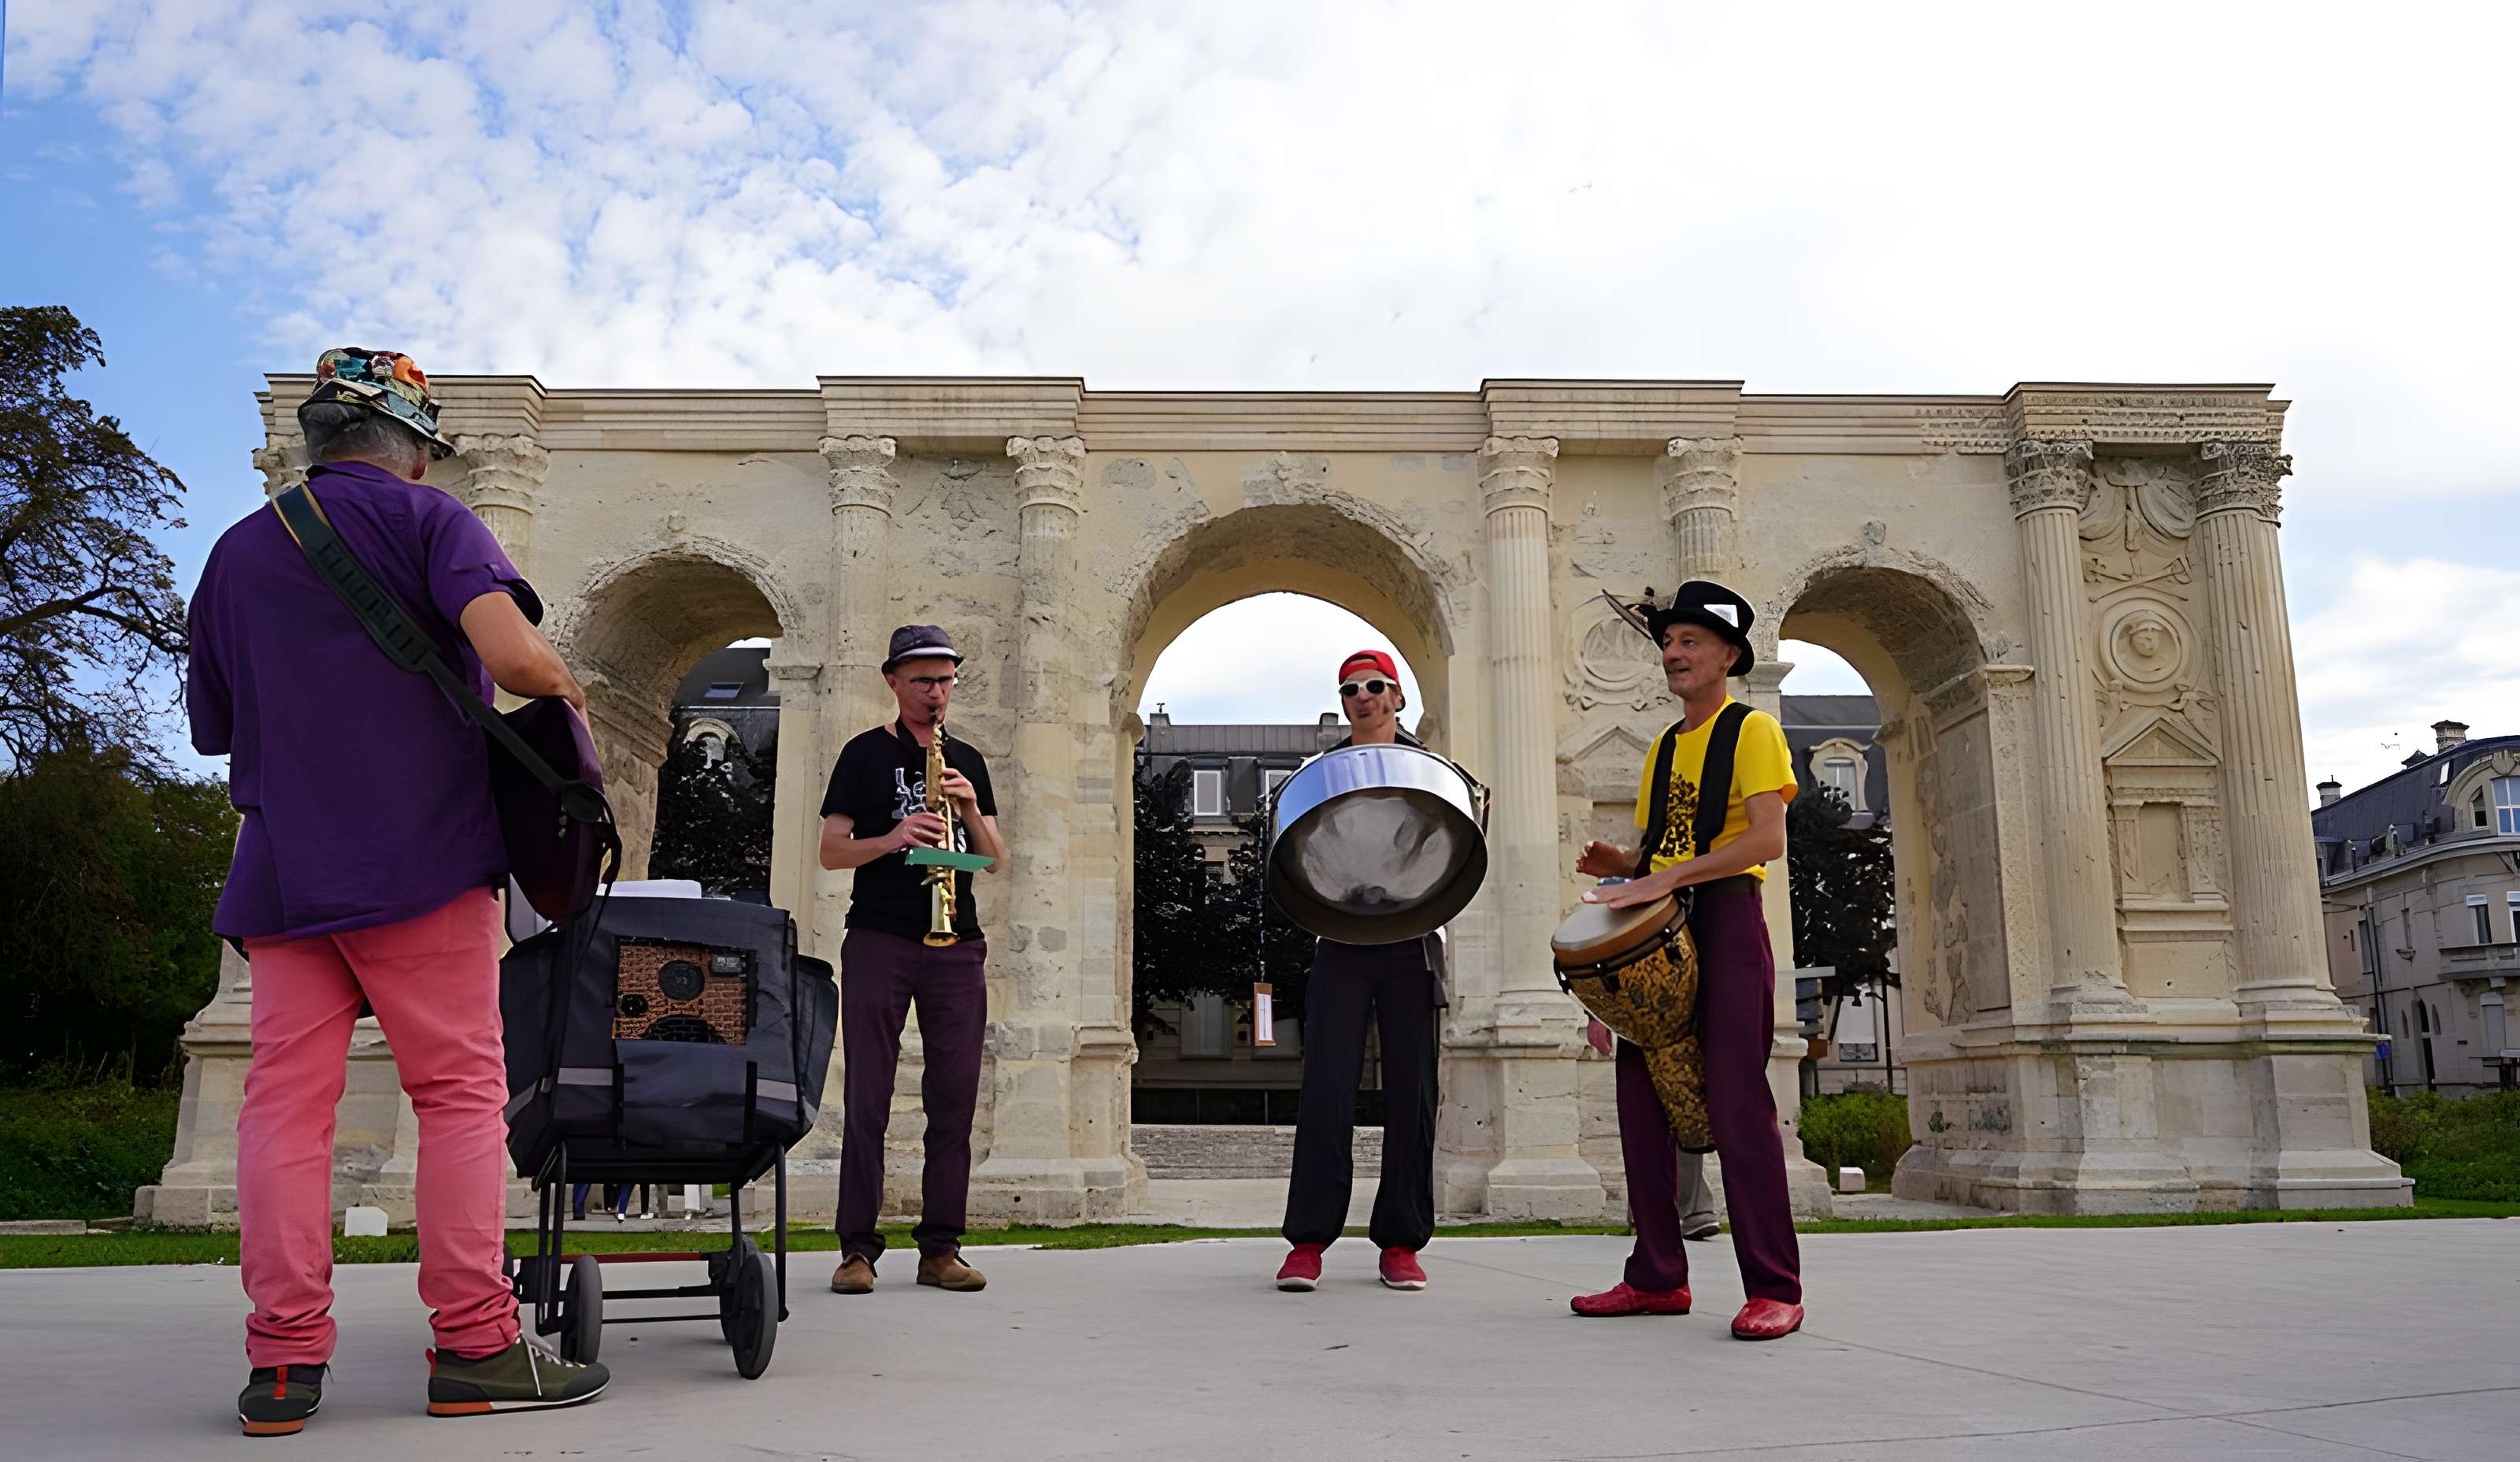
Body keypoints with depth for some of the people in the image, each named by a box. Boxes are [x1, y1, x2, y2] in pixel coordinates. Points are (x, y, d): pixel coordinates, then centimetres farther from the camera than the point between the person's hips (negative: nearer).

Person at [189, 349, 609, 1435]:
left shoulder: (236, 551, 15)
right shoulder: (426, 520, -1)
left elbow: (212, 725, 22)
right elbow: (513, 657, -18)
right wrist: (564, 689, 1)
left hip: (282, 871, 5)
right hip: (422, 858, -4)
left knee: (284, 1100, 5)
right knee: (460, 1092, 0)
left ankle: (282, 1363, 3)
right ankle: (474, 1347, 1)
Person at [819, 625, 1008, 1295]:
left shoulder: (968, 761, 16)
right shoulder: (866, 754, 6)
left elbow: (995, 861, 13)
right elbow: (831, 850, 0)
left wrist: (972, 809, -5)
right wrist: (892, 839, -17)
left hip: (958, 946, 3)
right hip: (878, 940, -3)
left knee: (954, 1096, 1)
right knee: (867, 1094, -3)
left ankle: (941, 1246, 6)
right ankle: (858, 1247, 2)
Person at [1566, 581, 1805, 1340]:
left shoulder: (1752, 730, -1)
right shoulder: (1664, 748, 21)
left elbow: (1766, 838, -15)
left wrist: (1668, 877, -22)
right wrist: (1620, 864, 3)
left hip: (1725, 919, -7)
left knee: (1736, 1102, -11)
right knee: (1641, 1100, 3)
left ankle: (1774, 1288, -6)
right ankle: (1658, 1277, 11)